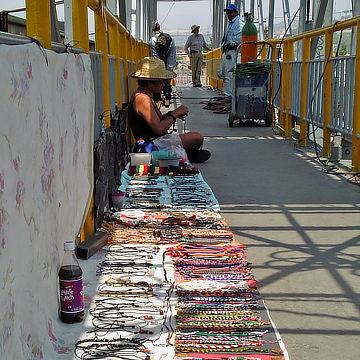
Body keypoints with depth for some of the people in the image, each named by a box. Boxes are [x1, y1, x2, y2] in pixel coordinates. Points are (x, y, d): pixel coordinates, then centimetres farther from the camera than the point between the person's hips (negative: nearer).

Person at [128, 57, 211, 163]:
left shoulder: (147, 95, 11)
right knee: (198, 137, -8)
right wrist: (175, 114, -15)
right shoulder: (142, 99, -24)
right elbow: (159, 128, -29)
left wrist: (170, 114, 3)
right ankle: (190, 154, 17)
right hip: (154, 144, -11)